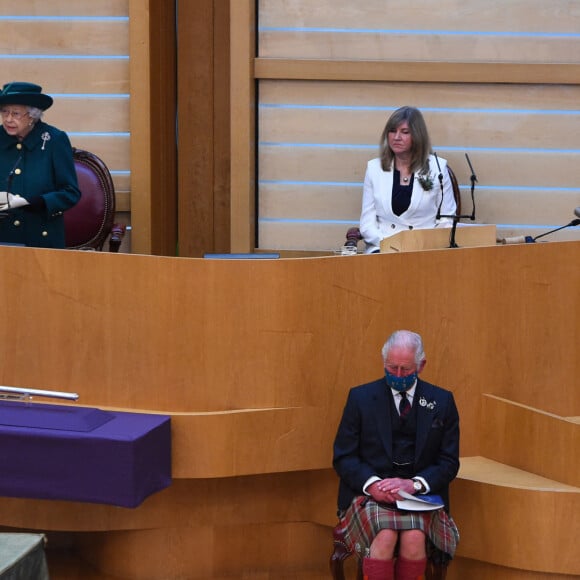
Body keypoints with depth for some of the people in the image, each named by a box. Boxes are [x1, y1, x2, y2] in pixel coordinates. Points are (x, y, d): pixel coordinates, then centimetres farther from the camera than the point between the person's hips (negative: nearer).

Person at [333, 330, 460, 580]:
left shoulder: (441, 402, 9)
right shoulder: (360, 397, 7)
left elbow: (449, 462, 7)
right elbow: (343, 457, 5)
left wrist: (414, 484, -12)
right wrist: (372, 484, -15)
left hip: (419, 495, 1)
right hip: (370, 494, -1)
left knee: (415, 538, -32)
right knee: (385, 536, -33)